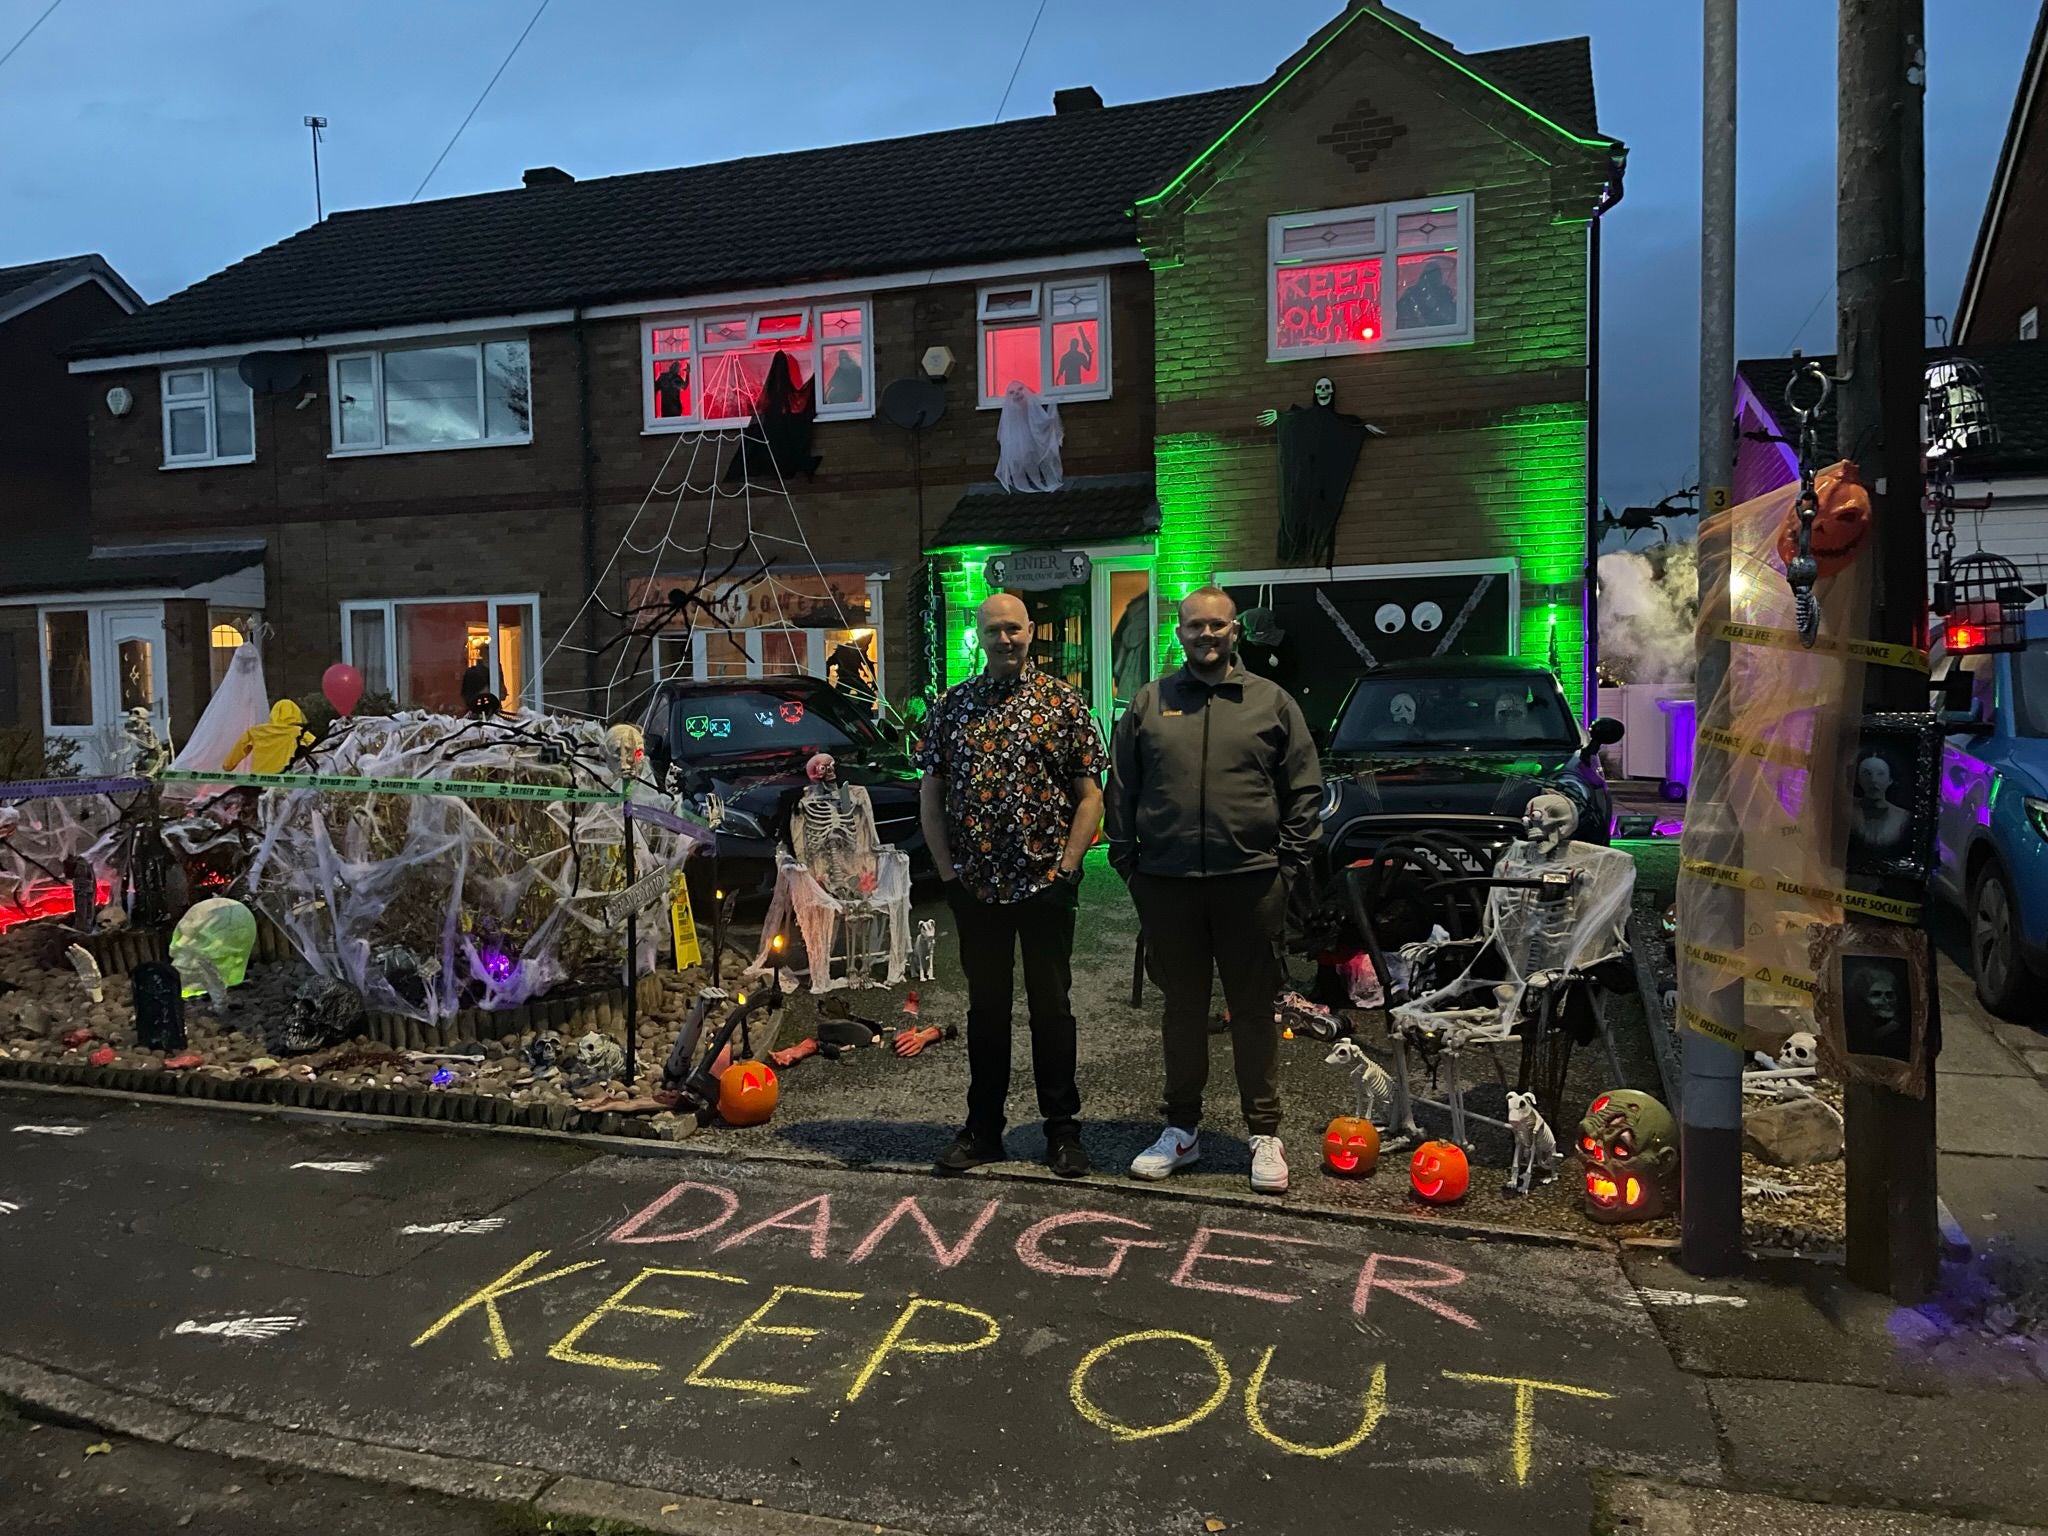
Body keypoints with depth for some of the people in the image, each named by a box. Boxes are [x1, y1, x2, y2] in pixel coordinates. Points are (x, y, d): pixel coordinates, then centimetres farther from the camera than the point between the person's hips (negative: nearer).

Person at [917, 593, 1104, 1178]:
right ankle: (982, 1129, 23)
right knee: (985, 1007, 12)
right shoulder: (953, 706, 7)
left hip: (1045, 886, -2)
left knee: (1051, 1005, 7)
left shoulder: (1063, 703, 0)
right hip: (974, 887, 2)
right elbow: (931, 795, 8)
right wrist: (947, 868, -1)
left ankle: (1062, 1129, 19)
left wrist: (1064, 866, -10)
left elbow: (1089, 797, -1)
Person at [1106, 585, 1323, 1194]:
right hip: (1167, 884, 2)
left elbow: (1304, 788, 6)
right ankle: (1181, 1129, 24)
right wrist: (1127, 860, 4)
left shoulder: (1271, 702, 5)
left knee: (1253, 1011, 6)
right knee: (1182, 1009, 12)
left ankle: (1265, 1135, 17)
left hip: (1250, 882, -1)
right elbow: (1120, 790, 10)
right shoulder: (1148, 703, 8)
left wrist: (1290, 862, 0)